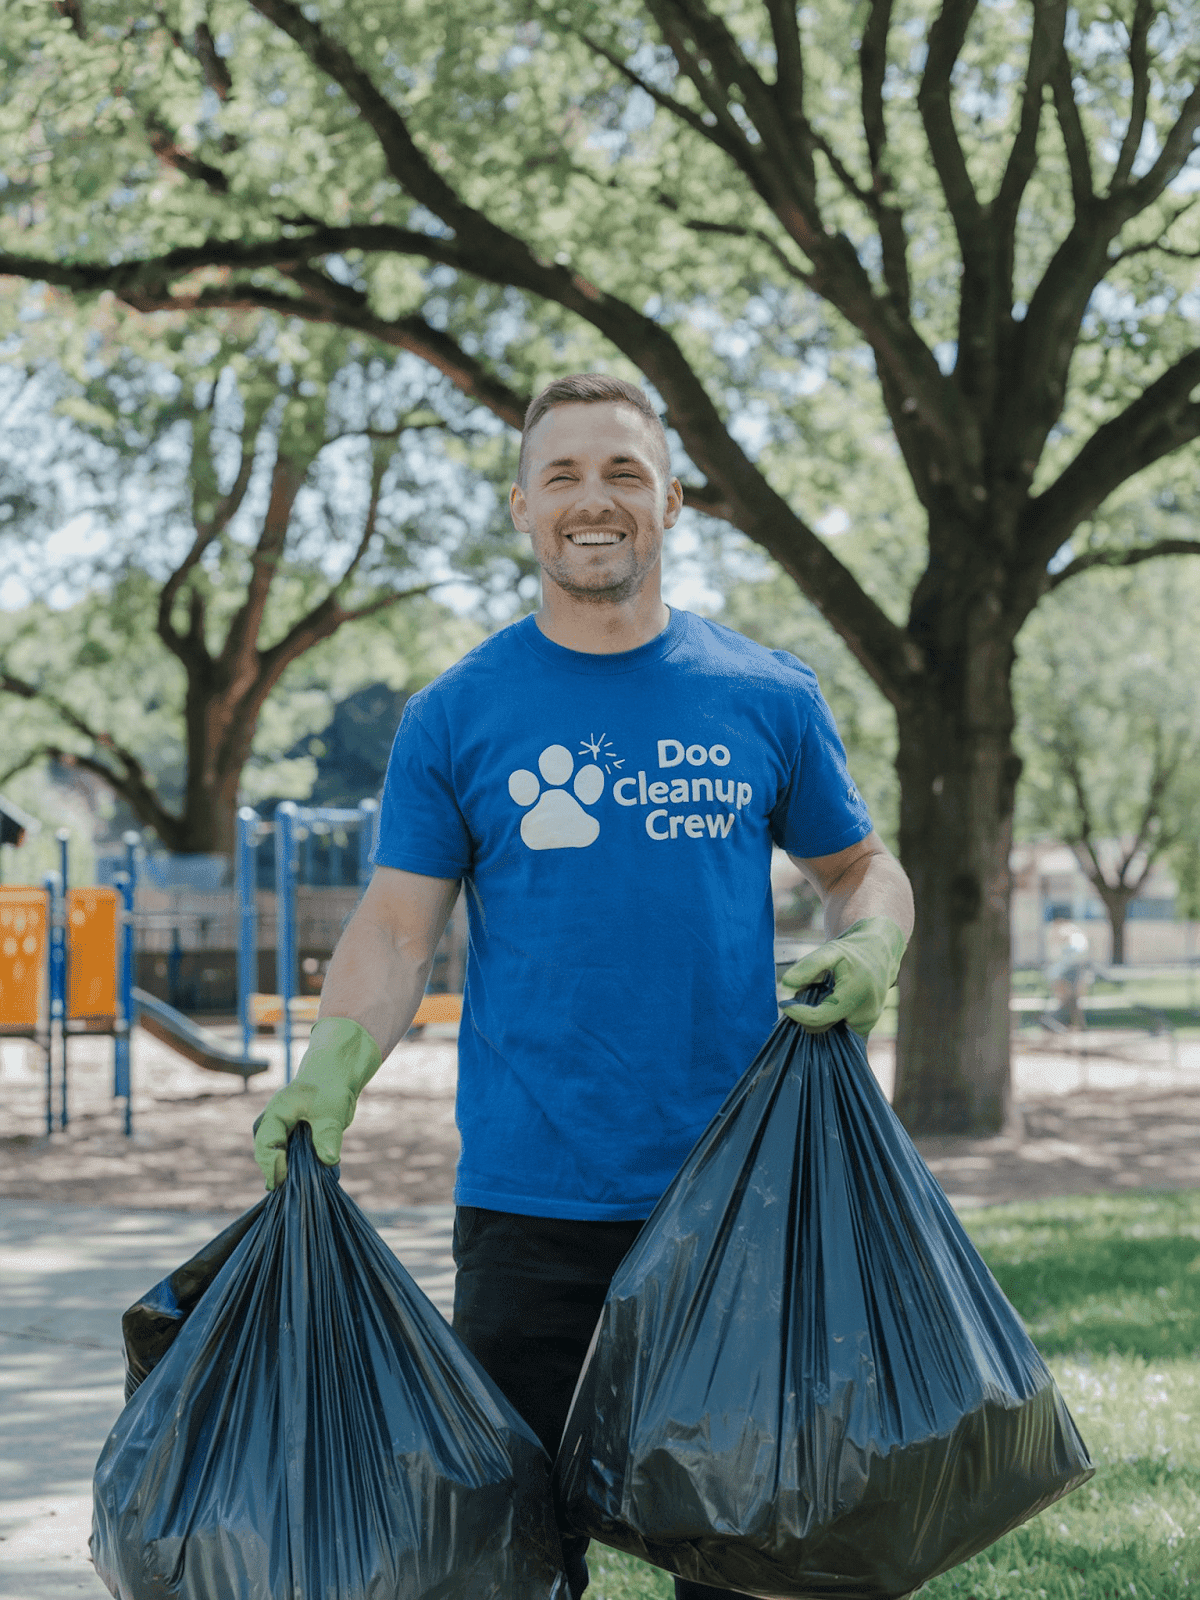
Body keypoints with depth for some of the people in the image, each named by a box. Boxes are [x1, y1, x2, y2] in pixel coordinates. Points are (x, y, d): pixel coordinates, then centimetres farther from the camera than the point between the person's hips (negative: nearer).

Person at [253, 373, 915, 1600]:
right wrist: (326, 1080, -16)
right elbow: (396, 931, 0)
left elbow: (860, 868, 14)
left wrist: (868, 950, -8)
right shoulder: (455, 716, 2)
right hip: (529, 1200, -1)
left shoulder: (766, 698, 4)